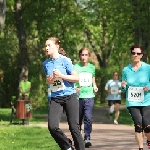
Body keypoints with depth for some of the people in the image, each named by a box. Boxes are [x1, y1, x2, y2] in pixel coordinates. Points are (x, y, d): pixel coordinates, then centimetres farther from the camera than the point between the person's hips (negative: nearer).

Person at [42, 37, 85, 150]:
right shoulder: (46, 63, 8)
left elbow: (76, 77, -8)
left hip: (70, 96, -4)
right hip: (55, 98, 4)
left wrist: (61, 75, -18)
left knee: (74, 127, -4)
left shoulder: (65, 60, -7)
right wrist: (49, 80, -2)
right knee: (52, 126, -13)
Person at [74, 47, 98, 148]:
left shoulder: (92, 67, 9)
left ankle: (87, 138, -13)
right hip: (78, 97, -1)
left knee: (88, 117, -14)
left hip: (89, 96, 1)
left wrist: (95, 86, 4)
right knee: (78, 119, 8)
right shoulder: (75, 67, -2)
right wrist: (74, 89, -18)